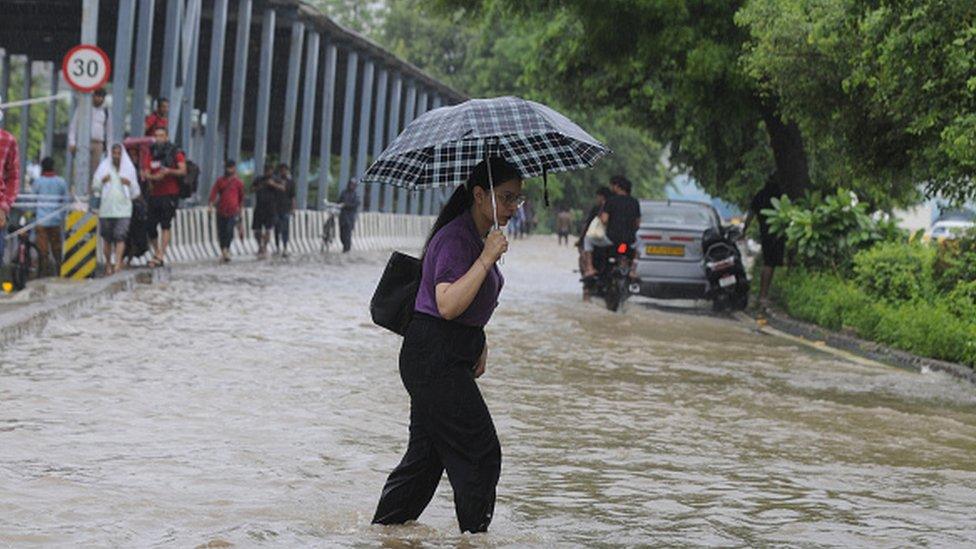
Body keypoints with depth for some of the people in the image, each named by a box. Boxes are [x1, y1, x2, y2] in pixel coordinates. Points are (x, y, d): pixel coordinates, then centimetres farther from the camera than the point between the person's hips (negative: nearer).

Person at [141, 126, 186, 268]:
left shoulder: (175, 153, 1)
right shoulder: (152, 154, 13)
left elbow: (183, 170, -10)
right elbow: (146, 173, 7)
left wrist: (169, 171, -26)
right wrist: (153, 177, -15)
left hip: (170, 195, -5)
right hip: (154, 195, 5)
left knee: (165, 225, -11)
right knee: (150, 226, 3)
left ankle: (160, 256, -15)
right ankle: (156, 252, 22)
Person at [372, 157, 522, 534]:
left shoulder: (480, 237, 13)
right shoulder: (455, 238, -18)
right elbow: (447, 305, -29)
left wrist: (480, 345, 17)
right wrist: (486, 259, -28)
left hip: (451, 360, 10)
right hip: (434, 358, -10)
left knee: (427, 454, 12)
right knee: (481, 454, -6)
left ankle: (383, 530, 18)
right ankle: (474, 532, 3)